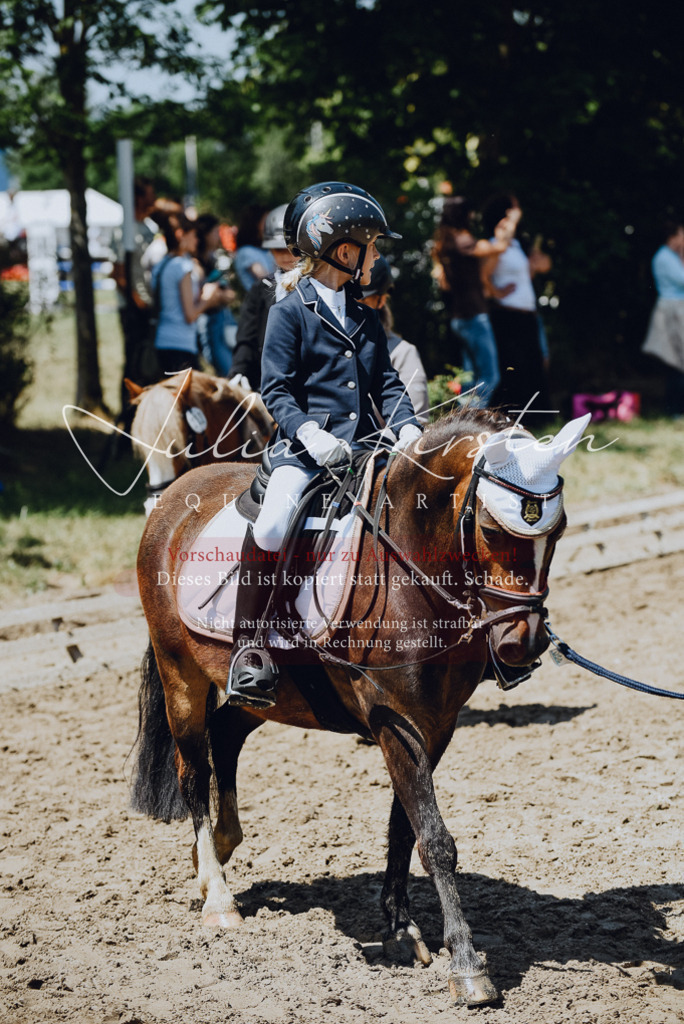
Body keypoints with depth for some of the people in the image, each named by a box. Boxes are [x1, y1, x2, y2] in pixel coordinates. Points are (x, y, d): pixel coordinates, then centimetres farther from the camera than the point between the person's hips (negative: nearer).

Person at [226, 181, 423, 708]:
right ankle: (248, 645, -20)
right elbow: (277, 390, -4)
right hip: (305, 449, -6)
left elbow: (387, 384, 17)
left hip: (365, 451, 6)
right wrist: (308, 433, -21)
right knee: (272, 526, -30)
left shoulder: (367, 319, 20)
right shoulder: (290, 312, 1)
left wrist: (408, 426, -3)